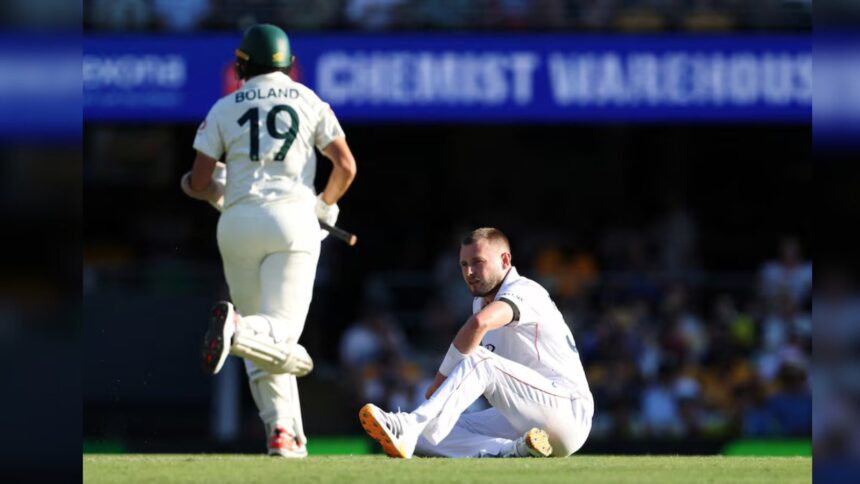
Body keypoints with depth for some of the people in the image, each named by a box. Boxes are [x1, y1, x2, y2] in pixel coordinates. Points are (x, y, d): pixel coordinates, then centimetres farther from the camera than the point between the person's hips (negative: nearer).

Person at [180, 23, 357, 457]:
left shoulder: (225, 108, 9)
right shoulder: (310, 102, 10)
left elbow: (199, 183, 5)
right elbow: (345, 165, 2)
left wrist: (216, 193, 29)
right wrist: (325, 205, 21)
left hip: (238, 223, 1)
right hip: (292, 218, -1)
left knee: (266, 347, 11)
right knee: (280, 335, -9)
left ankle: (283, 432, -3)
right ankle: (239, 330, -42)